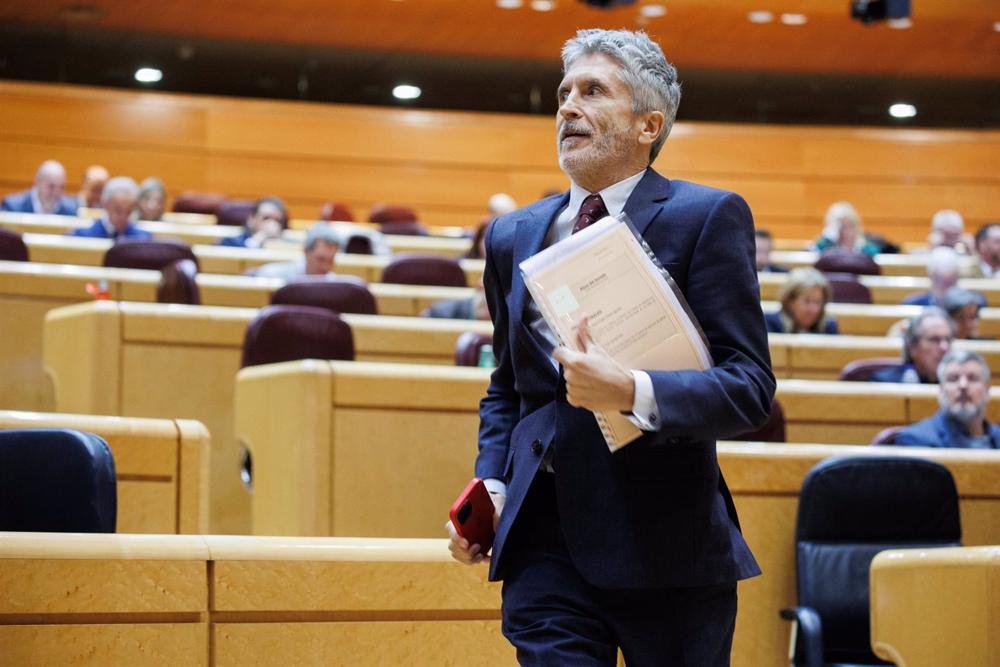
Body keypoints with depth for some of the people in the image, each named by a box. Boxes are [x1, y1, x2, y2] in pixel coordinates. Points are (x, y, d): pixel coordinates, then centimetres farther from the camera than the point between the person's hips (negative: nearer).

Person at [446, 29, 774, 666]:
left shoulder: (709, 217, -2)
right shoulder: (514, 235, 14)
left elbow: (750, 386, -9)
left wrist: (632, 391, -25)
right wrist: (492, 482, 6)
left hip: (667, 541, -3)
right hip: (545, 538, 4)